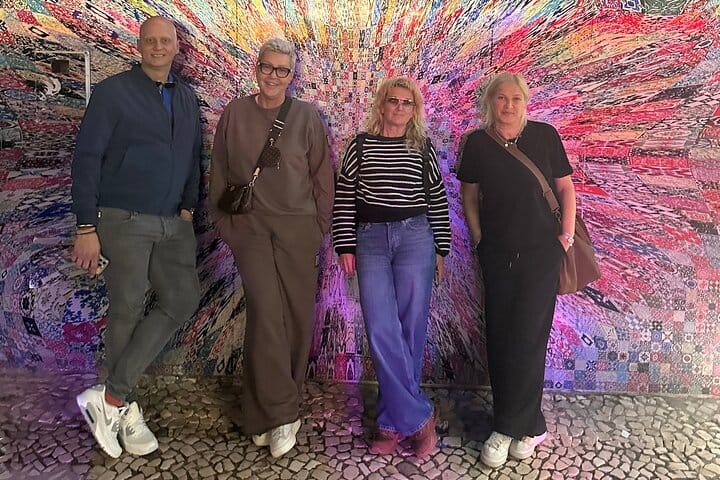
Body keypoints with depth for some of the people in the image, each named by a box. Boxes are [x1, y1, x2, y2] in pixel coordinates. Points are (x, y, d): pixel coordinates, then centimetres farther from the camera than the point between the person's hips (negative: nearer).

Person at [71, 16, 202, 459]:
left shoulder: (187, 97, 12)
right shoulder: (113, 92, -4)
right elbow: (87, 159, -7)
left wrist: (189, 207, 6)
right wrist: (86, 227, -12)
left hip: (174, 224, 5)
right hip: (124, 221, -5)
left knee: (183, 301, -3)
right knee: (128, 311, 1)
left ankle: (111, 398, 6)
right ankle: (123, 408, 18)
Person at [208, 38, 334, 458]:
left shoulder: (307, 116, 3)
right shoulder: (235, 113, 6)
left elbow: (322, 175, 4)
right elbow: (219, 173, 10)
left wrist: (319, 226, 1)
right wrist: (224, 223, 8)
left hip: (297, 228, 0)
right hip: (250, 228, 0)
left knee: (297, 317, 4)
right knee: (266, 313, -10)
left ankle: (266, 414, 22)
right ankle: (282, 413, 1)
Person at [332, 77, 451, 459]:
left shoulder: (423, 147, 9)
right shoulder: (361, 144, 8)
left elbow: (437, 200, 10)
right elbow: (344, 197, 5)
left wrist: (440, 250, 7)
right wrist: (345, 245, -1)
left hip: (415, 238, 0)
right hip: (371, 240, 0)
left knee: (409, 330, 0)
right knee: (382, 331, -9)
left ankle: (395, 422, 14)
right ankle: (419, 418, 4)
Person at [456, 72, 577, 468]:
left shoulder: (545, 136, -1)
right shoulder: (477, 143, 3)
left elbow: (565, 186, 4)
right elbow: (469, 195, 10)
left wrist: (567, 233, -3)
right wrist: (478, 237, 2)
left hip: (541, 250, -2)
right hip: (497, 253, 2)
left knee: (527, 337, -3)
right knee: (499, 336, 5)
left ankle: (510, 428, 11)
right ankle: (529, 427, 21)